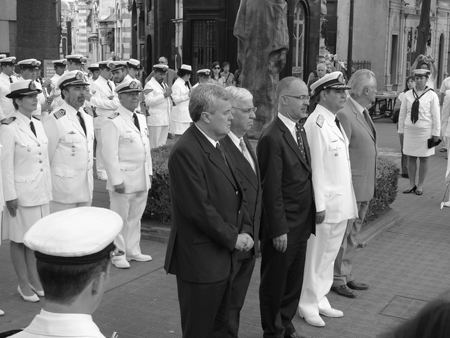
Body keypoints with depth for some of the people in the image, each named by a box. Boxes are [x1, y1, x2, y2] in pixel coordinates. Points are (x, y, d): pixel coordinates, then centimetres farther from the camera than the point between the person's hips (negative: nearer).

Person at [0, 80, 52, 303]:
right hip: (21, 192, -6)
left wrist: (48, 189, 12)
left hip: (40, 192, 6)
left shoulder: (38, 125, 8)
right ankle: (23, 284, 19)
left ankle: (34, 280, 26)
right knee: (20, 239, 7)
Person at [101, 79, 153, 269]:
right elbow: (110, 155, -16)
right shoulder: (113, 122, -13)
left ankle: (133, 250, 30)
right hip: (124, 179, -8)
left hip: (142, 180, 8)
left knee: (135, 217, 18)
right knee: (120, 218, 5)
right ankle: (118, 254, 17)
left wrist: (149, 172, 14)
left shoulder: (141, 119, 12)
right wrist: (117, 180, -19)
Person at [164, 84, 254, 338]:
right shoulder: (186, 151, -20)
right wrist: (232, 238, -13)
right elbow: (198, 207, -23)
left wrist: (245, 230, 0)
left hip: (224, 256, 9)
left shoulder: (217, 146, 11)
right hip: (201, 260, -9)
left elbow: (237, 194, 14)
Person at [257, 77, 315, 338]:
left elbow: (305, 177, 11)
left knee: (295, 278, 20)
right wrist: (278, 230, -19)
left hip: (301, 224, 8)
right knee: (275, 281, 10)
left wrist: (310, 218, 9)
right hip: (283, 226, -8)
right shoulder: (272, 137, -19)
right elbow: (271, 189, -20)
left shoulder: (301, 131, 8)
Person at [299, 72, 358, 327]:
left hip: (342, 203, 9)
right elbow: (315, 167, -19)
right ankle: (308, 305, 20)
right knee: (315, 256, 5)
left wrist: (349, 202, 13)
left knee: (329, 255, 18)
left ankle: (321, 300, 32)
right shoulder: (317, 123, -17)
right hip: (325, 205, -9)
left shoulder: (336, 122, 10)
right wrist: (319, 206, -20)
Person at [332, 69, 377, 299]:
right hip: (351, 185, -9)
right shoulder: (345, 114, -18)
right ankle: (337, 279, 14)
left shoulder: (363, 112, 12)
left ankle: (346, 275, 29)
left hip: (365, 186, 9)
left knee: (353, 234, 17)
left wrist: (371, 184, 17)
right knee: (343, 234, 2)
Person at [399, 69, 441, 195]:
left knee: (423, 159, 5)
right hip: (409, 131, 2)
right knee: (411, 158, 6)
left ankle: (420, 185, 15)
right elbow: (402, 113, 8)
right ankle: (412, 185, 16)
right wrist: (401, 130, 7)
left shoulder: (432, 95, -4)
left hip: (425, 132, -2)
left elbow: (436, 116, -3)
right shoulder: (408, 95, 3)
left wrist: (436, 133, -4)